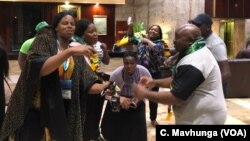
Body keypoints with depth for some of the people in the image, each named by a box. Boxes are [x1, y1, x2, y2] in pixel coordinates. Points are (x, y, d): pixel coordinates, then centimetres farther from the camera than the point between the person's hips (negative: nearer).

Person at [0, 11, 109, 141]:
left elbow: (87, 85, -2)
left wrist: (105, 86, -22)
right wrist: (69, 51, -31)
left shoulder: (77, 54, 7)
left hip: (64, 110, 4)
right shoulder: (43, 41, -4)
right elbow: (38, 69, -23)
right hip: (37, 110, -4)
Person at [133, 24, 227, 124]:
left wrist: (145, 93, -19)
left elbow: (175, 98, -28)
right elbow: (178, 80, 15)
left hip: (203, 119, -10)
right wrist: (155, 82, 3)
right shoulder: (198, 53, 8)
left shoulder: (193, 64, -28)